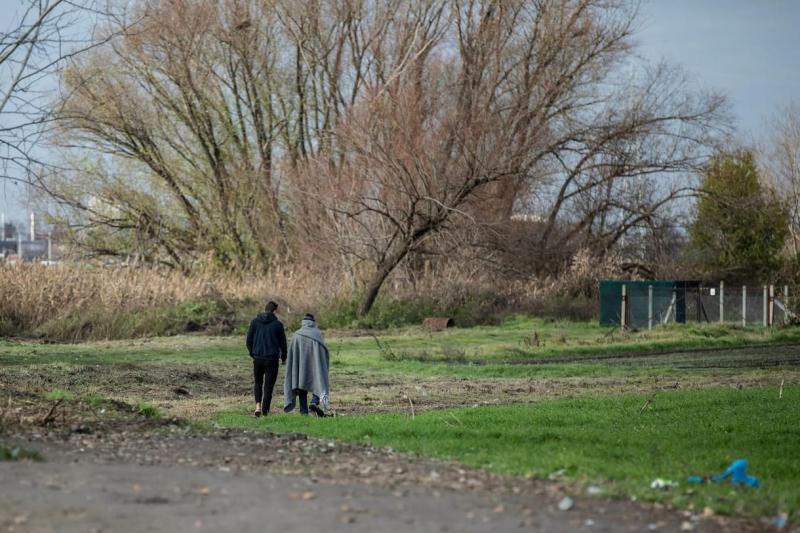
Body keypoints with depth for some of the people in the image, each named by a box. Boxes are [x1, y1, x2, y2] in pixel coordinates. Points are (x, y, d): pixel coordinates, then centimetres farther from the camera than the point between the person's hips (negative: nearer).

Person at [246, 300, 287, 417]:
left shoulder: (255, 322, 2)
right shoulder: (277, 324, -4)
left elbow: (249, 340, 3)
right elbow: (283, 342, 2)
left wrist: (252, 353, 18)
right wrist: (284, 358, 17)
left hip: (257, 358, 2)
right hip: (272, 359, -2)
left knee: (258, 382, 20)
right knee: (268, 385, 5)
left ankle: (258, 405, 1)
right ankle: (265, 410, 1)